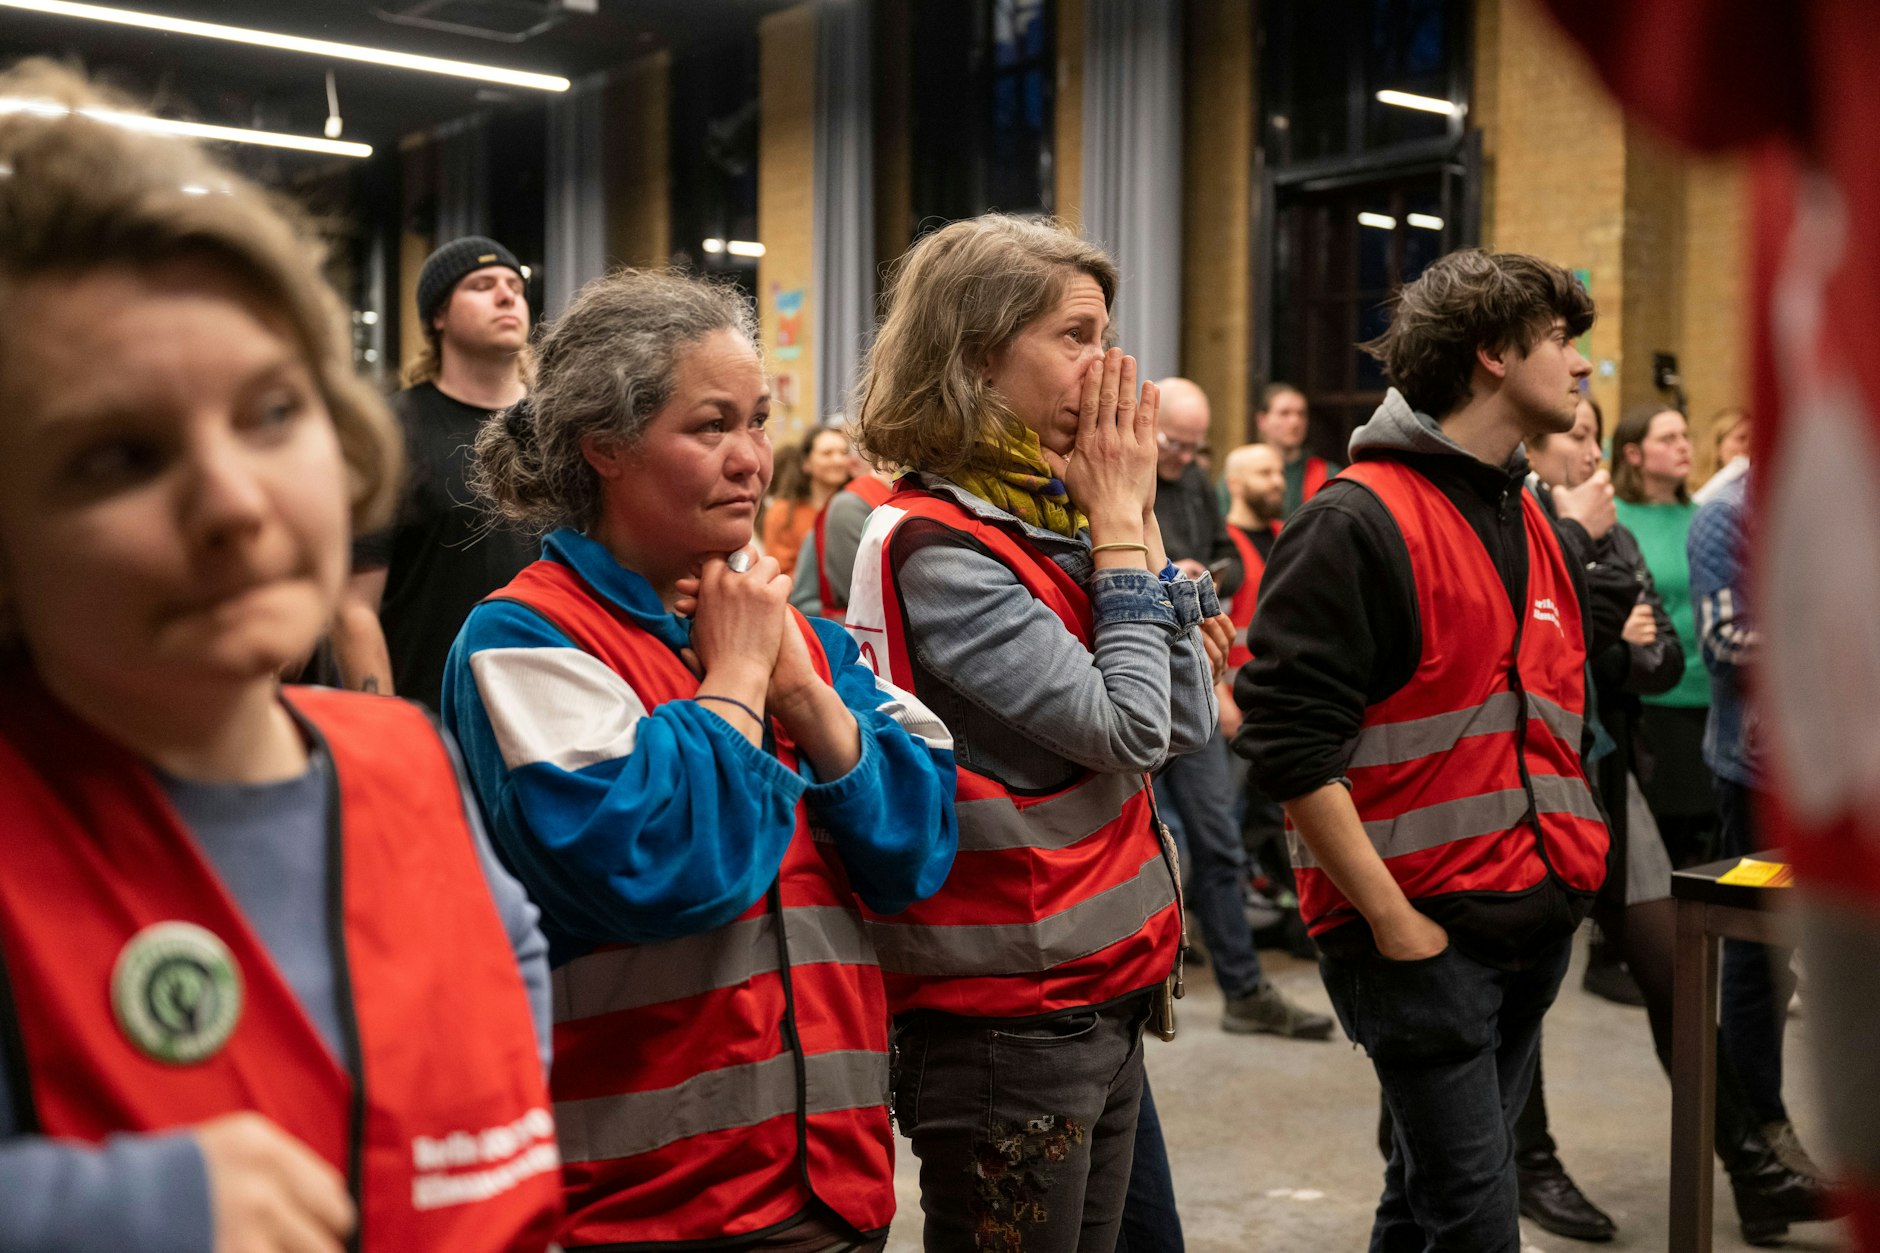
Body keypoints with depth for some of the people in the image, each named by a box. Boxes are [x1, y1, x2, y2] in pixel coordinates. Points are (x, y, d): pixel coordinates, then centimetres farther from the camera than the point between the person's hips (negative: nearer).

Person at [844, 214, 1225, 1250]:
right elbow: (1128, 730, -21)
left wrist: (1136, 522, 0)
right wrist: (1119, 528, -11)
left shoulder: (1052, 520, 8)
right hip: (1007, 1018, -8)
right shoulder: (936, 544, -17)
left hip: (1100, 993, 8)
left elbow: (1186, 724, 6)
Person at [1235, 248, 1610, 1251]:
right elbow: (1288, 740, -18)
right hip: (1417, 930, -8)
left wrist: (1569, 864, 13)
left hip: (1534, 924, 8)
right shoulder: (1358, 521, -13)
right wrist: (1391, 918, -17)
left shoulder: (1530, 522, 15)